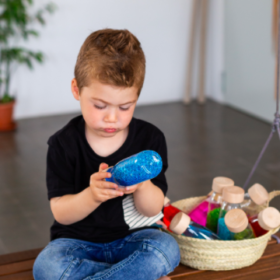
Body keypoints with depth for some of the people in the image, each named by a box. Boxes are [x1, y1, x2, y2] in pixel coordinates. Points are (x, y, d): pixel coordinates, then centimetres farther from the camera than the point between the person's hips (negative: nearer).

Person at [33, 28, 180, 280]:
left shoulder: (150, 138, -4)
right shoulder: (63, 144, -6)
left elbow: (153, 209, -5)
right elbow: (61, 214, -10)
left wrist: (142, 186, -29)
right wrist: (91, 195, -31)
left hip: (133, 236, 0)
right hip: (78, 240, 0)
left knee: (166, 249, -30)